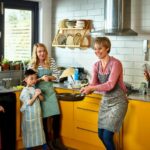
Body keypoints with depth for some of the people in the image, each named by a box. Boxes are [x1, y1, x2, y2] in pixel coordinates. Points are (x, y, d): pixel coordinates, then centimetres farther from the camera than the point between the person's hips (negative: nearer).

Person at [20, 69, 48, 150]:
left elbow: (42, 99, 8)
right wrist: (35, 95, -22)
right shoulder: (25, 90, -17)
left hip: (37, 114, 7)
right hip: (29, 115, -7)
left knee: (40, 130, 15)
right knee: (30, 132, 4)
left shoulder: (34, 88, 6)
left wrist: (39, 94, -11)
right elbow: (29, 103, -24)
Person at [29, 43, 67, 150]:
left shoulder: (51, 61, -1)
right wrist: (41, 78, -22)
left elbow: (57, 75, 1)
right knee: (44, 117, 3)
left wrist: (49, 77, -18)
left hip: (50, 91, 2)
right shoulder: (32, 64, -7)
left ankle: (56, 140, 19)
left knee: (56, 115, 1)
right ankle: (48, 141, 20)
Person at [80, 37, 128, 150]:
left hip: (118, 102, -7)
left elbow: (110, 85, -26)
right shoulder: (96, 65, 3)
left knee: (107, 136, -9)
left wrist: (91, 88, -34)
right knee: (101, 134, 11)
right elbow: (93, 84, -5)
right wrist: (87, 89, -27)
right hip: (105, 101, 7)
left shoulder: (115, 63, -18)